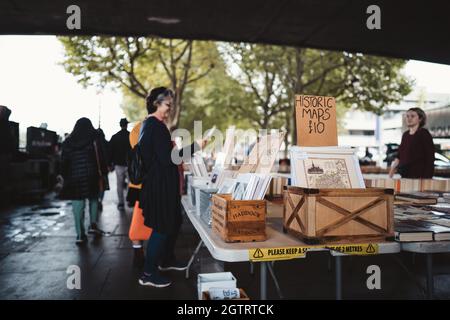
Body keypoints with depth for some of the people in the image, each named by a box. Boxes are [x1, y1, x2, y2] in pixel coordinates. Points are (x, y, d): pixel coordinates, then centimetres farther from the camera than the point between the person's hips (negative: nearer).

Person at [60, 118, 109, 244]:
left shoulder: (68, 141, 9)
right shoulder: (94, 138, -1)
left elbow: (64, 161, 10)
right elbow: (100, 157, -7)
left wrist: (65, 177, 16)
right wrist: (103, 171, 1)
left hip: (74, 177, 2)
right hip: (91, 175, -2)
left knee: (77, 206, 2)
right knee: (94, 199, 18)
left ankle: (80, 234, 2)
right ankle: (93, 224, 10)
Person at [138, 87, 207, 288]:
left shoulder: (151, 124, 14)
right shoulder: (155, 126, -18)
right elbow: (167, 157, -23)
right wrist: (194, 147, -22)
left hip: (161, 182, 11)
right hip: (159, 184, -11)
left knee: (174, 222, 20)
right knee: (162, 227, -3)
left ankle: (167, 260, 37)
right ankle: (149, 274, 9)